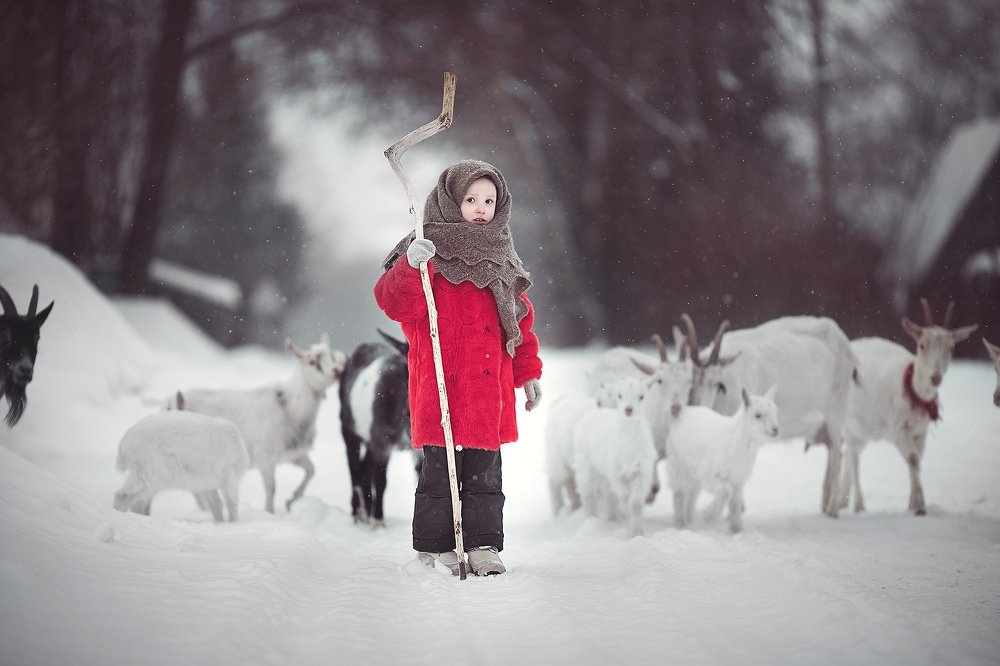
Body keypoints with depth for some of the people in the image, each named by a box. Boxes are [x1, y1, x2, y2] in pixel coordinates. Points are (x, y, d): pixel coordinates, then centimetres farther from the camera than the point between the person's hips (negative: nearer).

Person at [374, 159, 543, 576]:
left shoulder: (501, 261, 15)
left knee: (485, 471, 7)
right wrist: (409, 267, -32)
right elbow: (397, 306, -15)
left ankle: (483, 546, 14)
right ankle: (433, 548, 9)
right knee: (440, 468, -1)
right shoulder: (430, 253, -3)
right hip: (440, 384, -5)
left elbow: (521, 321, 20)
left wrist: (528, 373, 16)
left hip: (489, 388, 5)